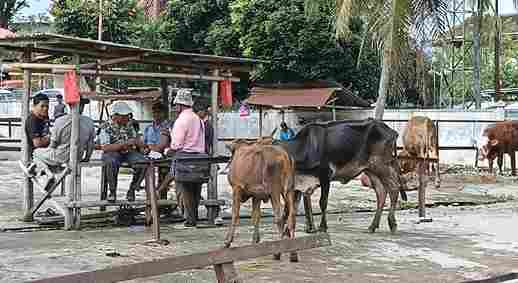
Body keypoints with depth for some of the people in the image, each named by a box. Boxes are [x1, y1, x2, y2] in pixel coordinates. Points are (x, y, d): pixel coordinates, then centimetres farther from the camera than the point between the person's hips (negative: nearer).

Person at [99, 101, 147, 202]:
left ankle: (132, 190, -7)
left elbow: (140, 144, 17)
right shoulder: (106, 128, -4)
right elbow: (105, 148, -16)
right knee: (111, 162, -39)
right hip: (112, 153, -4)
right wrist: (124, 144, -21)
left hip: (129, 153, 4)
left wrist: (136, 142, -7)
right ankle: (112, 190, -17)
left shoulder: (129, 127, 12)